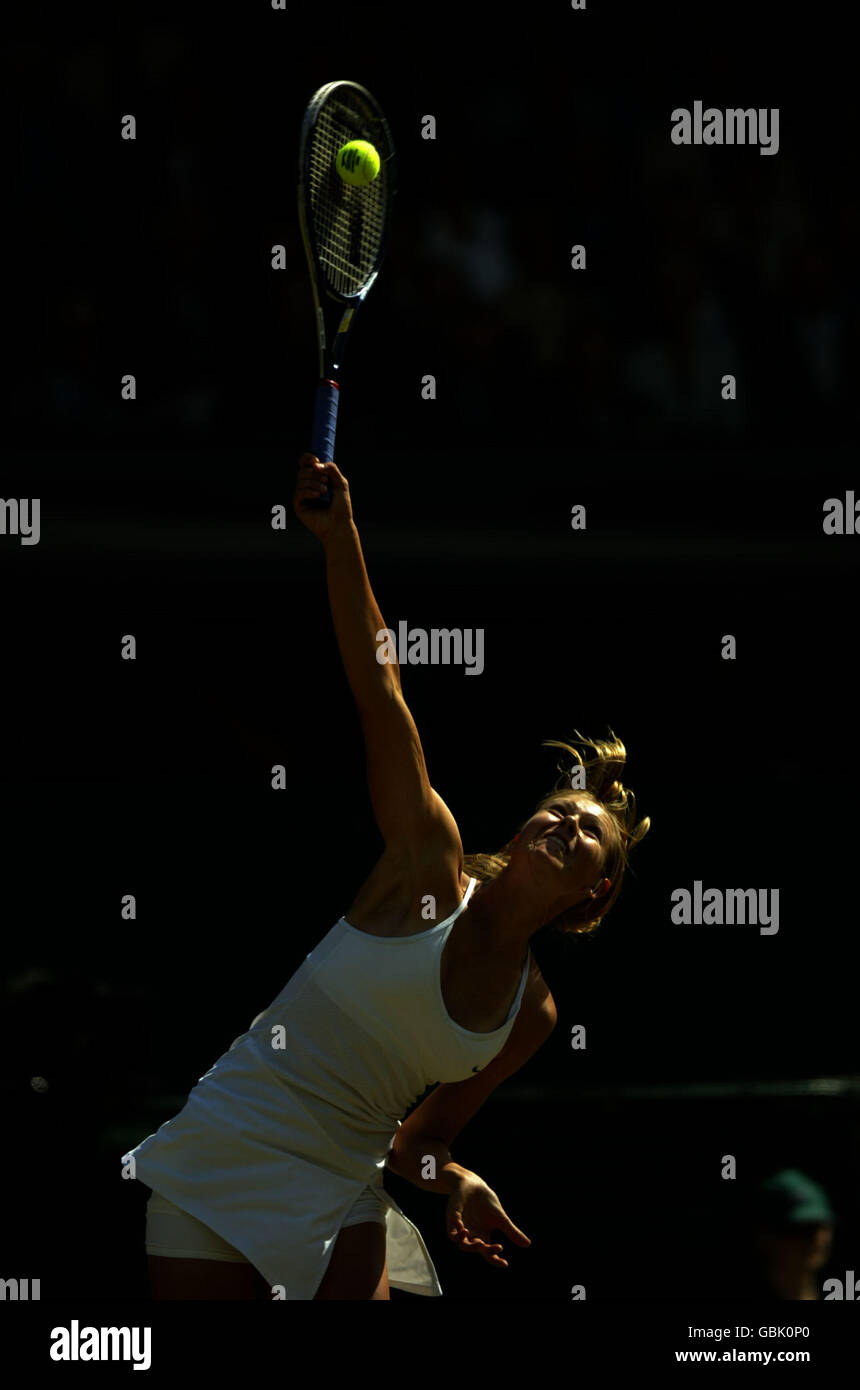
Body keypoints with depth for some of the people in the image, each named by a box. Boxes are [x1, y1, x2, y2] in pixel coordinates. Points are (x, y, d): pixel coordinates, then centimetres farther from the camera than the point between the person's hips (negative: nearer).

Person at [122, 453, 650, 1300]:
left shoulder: (531, 1014, 6)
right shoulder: (434, 866, -6)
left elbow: (418, 1138, 14)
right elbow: (377, 687, -15)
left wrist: (456, 1184, -9)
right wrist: (340, 536, -24)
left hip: (341, 1207, 5)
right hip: (220, 1166, -5)